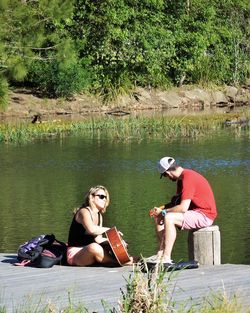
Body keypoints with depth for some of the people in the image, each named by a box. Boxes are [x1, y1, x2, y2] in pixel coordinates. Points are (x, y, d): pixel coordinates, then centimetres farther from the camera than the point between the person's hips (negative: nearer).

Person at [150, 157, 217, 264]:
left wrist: (163, 212, -13)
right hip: (194, 212, 11)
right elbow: (176, 202, 23)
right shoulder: (181, 178, 12)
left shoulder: (188, 179, -21)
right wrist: (161, 208, 7)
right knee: (158, 218, 7)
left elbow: (183, 208, -26)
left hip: (204, 215, -11)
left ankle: (166, 258, -28)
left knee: (169, 218, -28)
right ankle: (160, 254, -1)